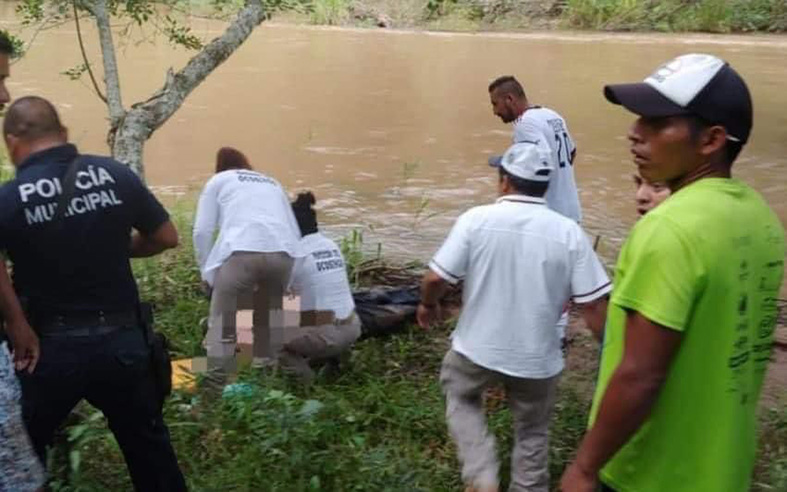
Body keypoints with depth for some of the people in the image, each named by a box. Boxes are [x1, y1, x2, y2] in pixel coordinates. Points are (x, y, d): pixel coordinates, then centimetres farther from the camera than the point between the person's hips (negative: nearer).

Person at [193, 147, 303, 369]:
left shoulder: (218, 181, 25)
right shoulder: (273, 183, 35)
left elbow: (202, 231, 12)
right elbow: (294, 231, 29)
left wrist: (207, 270, 21)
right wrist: (291, 281, 33)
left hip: (242, 252, -4)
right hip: (283, 253, 4)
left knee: (222, 322, 8)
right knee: (269, 319, 22)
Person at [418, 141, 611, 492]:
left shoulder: (476, 219, -14)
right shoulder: (569, 232, -11)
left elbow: (435, 279, -14)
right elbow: (594, 304, -13)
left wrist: (428, 305, 9)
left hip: (477, 349, 0)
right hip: (537, 358, 1)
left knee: (461, 399, 29)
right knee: (531, 433, 23)